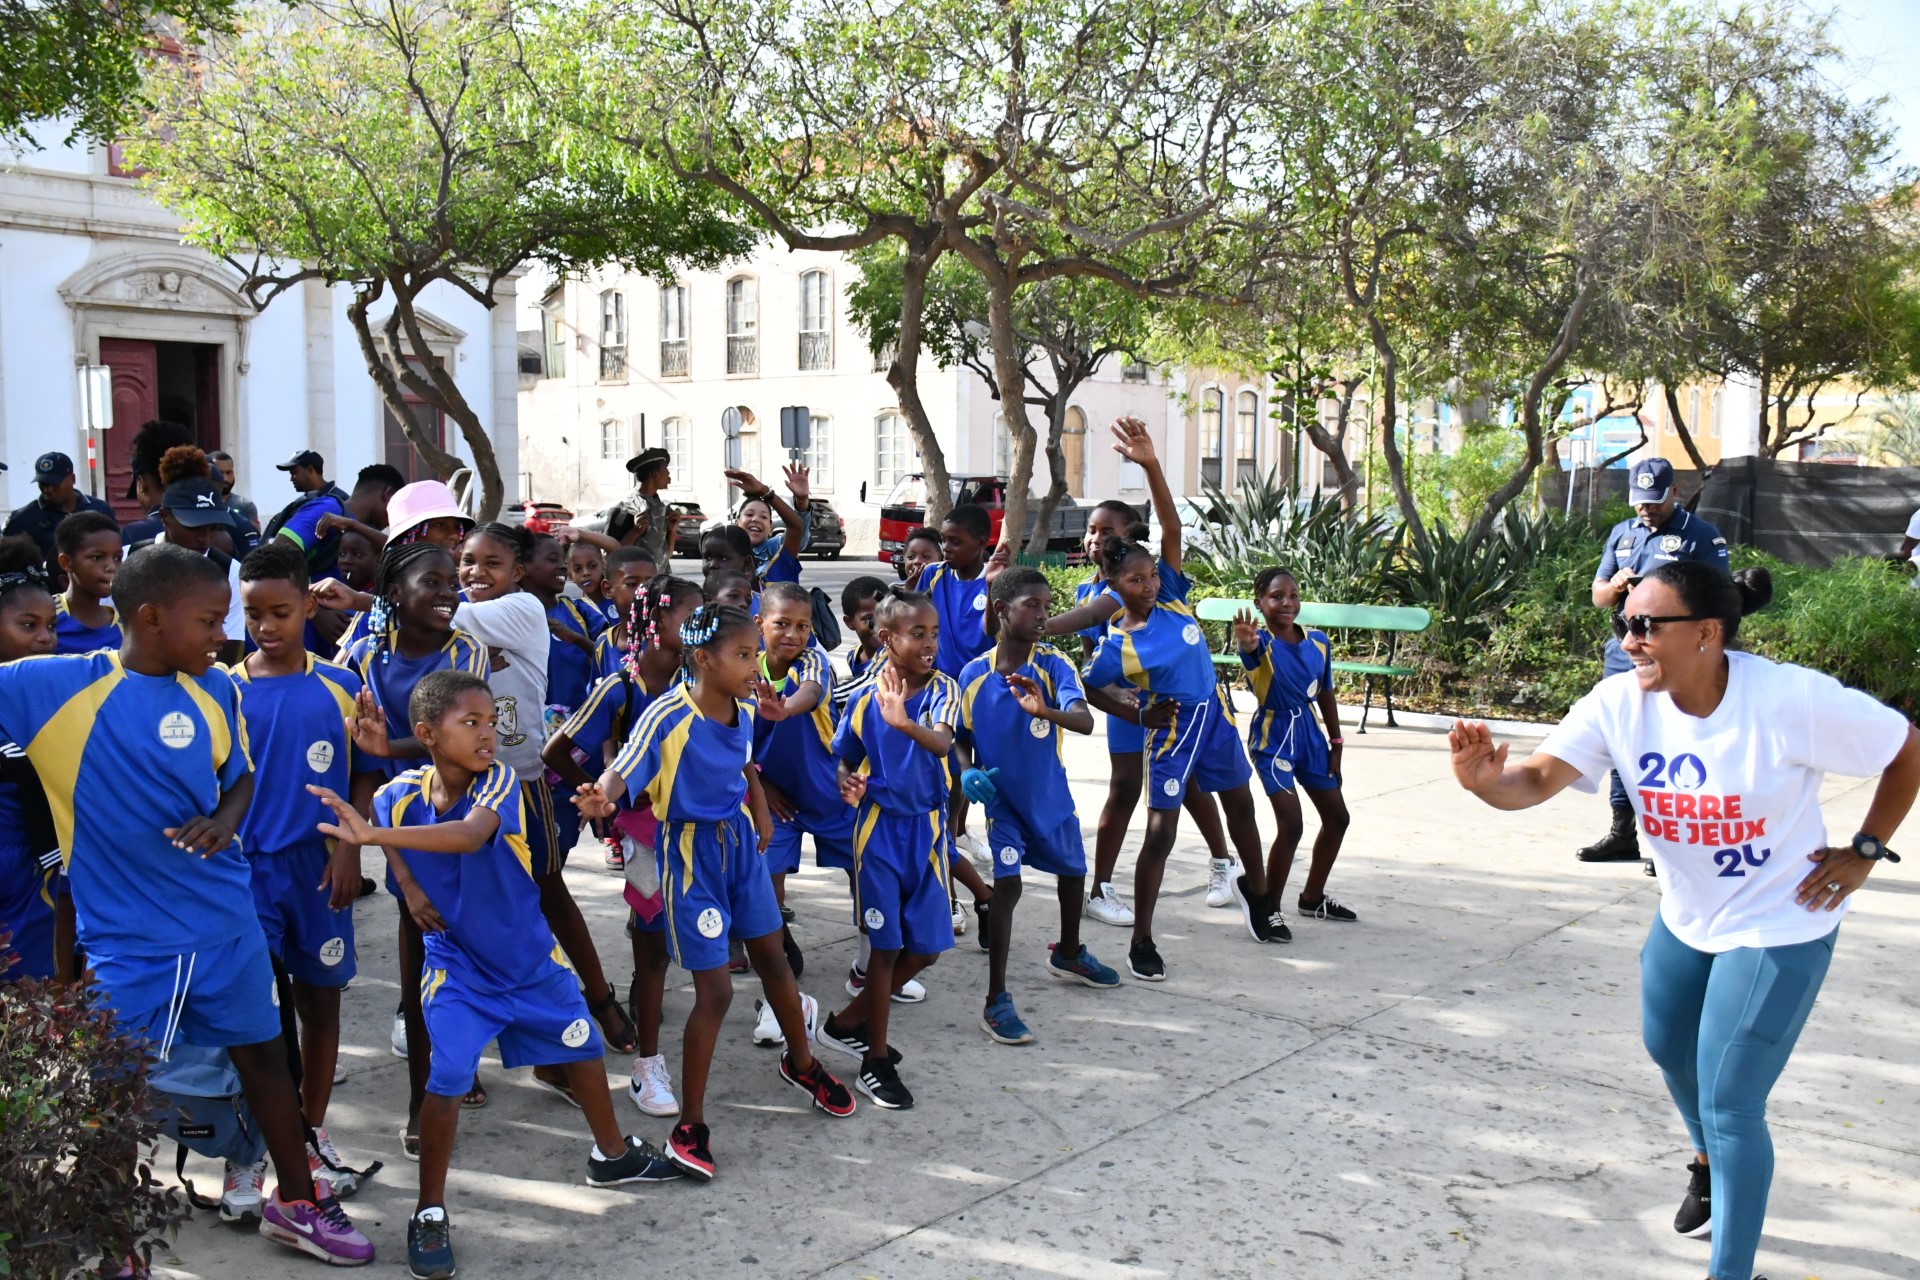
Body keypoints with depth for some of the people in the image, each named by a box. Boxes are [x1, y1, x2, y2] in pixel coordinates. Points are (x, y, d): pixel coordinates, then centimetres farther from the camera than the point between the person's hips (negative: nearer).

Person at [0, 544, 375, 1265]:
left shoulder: (216, 691, 0)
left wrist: (223, 822, -8)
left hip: (227, 917, 4)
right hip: (127, 936, -4)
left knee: (263, 1053, 16)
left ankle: (296, 1203, 35)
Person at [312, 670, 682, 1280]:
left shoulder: (499, 780, -22)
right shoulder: (399, 797, -15)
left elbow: (471, 835, -44)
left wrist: (373, 834, -51)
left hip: (530, 956, 1)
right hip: (456, 966, -1)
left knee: (582, 1047, 15)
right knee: (446, 1080, -13)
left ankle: (613, 1154, 41)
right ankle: (430, 1213, 8)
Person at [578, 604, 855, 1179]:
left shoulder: (744, 710, -3)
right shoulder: (670, 716, -24)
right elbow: (625, 768, -33)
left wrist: (761, 811, 6)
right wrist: (603, 795, -55)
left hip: (740, 841, 6)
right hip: (692, 853, -6)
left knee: (771, 957, 20)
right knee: (715, 990, -6)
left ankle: (801, 1061, 46)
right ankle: (691, 1124, 10)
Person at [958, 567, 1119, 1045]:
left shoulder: (1054, 665, -16)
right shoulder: (974, 675, -12)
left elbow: (1084, 720, -33)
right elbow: (963, 739, 1)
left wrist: (1046, 711, -53)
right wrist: (968, 773, -19)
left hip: (1052, 796, 3)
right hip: (1002, 799, -2)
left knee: (1073, 872, 20)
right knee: (1007, 884, -15)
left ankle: (1068, 955, 49)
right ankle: (997, 1001, -8)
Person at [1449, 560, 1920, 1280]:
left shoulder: (1793, 699, -29)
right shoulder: (1621, 702, -17)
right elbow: (1539, 778, -26)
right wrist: (1487, 781, -48)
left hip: (1779, 928, -6)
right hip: (1685, 916, 6)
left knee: (1729, 1106, -5)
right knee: (1668, 1047, 27)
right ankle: (1708, 1162, 58)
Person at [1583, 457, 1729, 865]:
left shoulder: (1701, 536, 0)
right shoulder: (1621, 534, 17)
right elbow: (1598, 595, 18)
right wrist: (1614, 586, -5)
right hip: (1622, 652, 6)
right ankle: (1622, 833, 19)